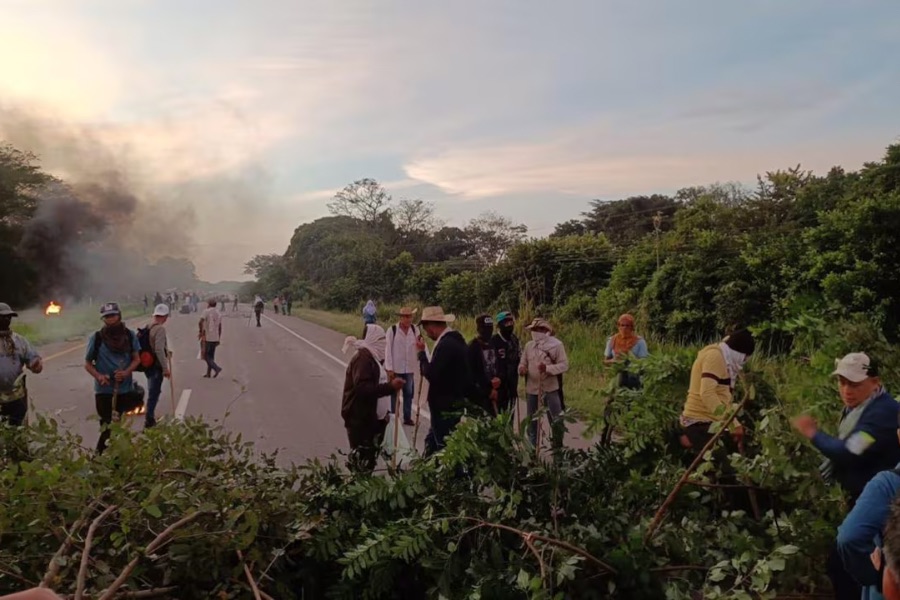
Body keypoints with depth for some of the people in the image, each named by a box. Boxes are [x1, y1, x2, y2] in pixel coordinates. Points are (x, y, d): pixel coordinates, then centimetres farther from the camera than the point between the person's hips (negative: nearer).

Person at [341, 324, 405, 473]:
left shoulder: (372, 357, 17)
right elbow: (362, 388, -28)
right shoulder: (363, 358, -17)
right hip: (360, 420, -11)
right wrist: (390, 386, -30)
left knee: (369, 460, 14)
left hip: (370, 418, 11)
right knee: (362, 461, -9)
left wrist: (390, 384, 15)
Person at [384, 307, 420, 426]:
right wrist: (389, 369, -11)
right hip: (395, 368, -3)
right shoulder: (392, 330, -10)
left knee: (409, 393, 10)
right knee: (394, 393, 7)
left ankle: (407, 417, 22)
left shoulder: (415, 330, 0)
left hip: (409, 368, 3)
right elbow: (388, 350, -9)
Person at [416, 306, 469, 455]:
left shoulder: (446, 344, -23)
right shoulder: (454, 339, 8)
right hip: (452, 402, 10)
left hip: (446, 406, -10)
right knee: (432, 441, 20)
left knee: (445, 446, 1)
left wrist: (422, 352, -14)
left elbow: (430, 374, -24)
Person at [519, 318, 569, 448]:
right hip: (532, 389, 4)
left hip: (550, 389, -4)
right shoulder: (528, 345, 5)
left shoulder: (556, 345, -7)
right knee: (532, 421, 14)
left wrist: (548, 368, -25)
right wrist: (522, 369, -17)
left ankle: (558, 448, 18)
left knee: (557, 421, 0)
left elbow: (564, 365, -11)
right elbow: (523, 363, 7)